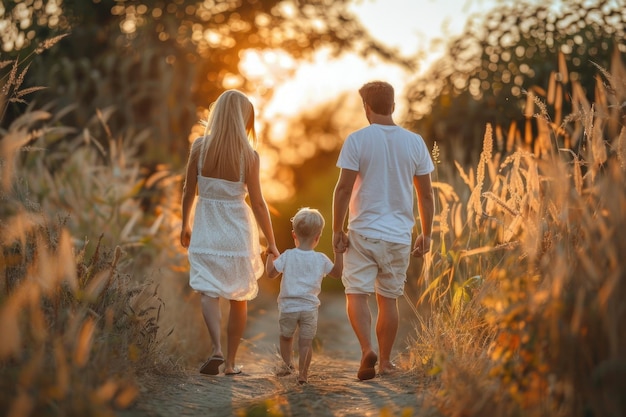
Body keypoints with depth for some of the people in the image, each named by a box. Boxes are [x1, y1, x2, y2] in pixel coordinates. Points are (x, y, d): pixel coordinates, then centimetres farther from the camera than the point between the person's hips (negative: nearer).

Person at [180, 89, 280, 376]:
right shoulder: (249, 155, -11)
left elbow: (189, 191, 1)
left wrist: (185, 226, 16)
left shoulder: (200, 146, -6)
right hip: (238, 232, 0)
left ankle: (217, 349, -20)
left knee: (209, 291, 2)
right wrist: (271, 243, 0)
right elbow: (257, 203, -8)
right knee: (239, 298, 12)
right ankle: (231, 361, 18)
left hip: (207, 229, 1)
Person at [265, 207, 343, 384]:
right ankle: (303, 373, 4)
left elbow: (271, 273, 0)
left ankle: (288, 363, 14)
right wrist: (339, 252, 16)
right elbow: (337, 273, 12)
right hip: (310, 307, 0)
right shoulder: (321, 259, -1)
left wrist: (270, 255, 14)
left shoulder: (288, 256, -5)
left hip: (288, 306, 0)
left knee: (286, 337, 21)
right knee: (306, 342, 5)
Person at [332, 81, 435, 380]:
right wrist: (426, 234, 15)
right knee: (388, 298, 12)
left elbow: (343, 189, -10)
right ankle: (385, 361, 20)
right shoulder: (414, 142, 3)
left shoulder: (357, 140, -7)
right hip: (399, 235, 3)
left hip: (363, 232, -3)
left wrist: (337, 230, -2)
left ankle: (367, 350, -18)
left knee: (356, 293, 2)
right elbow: (426, 194, 6)